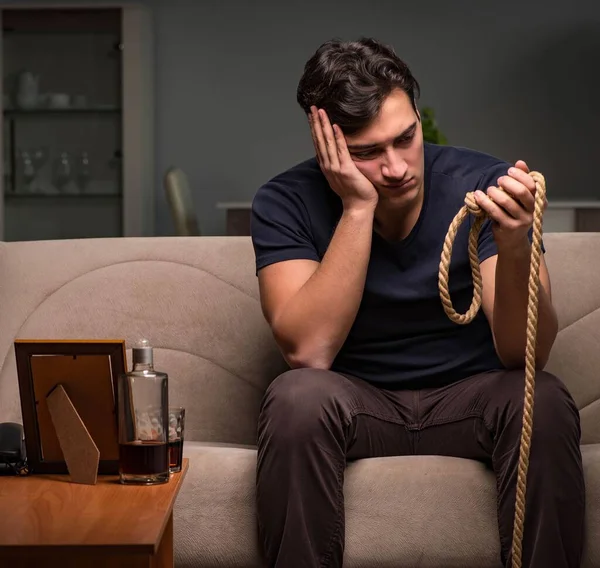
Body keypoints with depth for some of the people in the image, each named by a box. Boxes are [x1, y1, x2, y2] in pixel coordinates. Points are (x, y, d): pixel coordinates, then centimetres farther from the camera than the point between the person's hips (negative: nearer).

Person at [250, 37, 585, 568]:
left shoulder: (485, 183, -13)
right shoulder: (286, 202, -11)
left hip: (469, 397, 1)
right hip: (356, 401, 0)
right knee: (297, 397, -31)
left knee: (543, 400, -30)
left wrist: (513, 248, -38)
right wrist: (358, 208, -27)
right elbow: (309, 350, -24)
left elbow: (524, 355, -18)